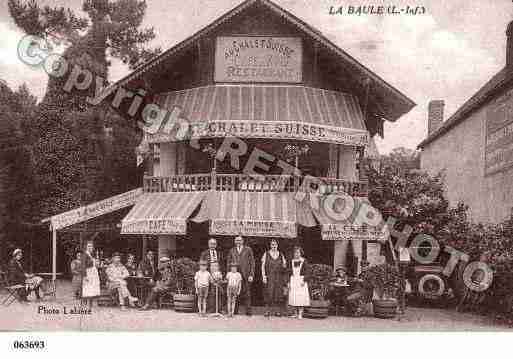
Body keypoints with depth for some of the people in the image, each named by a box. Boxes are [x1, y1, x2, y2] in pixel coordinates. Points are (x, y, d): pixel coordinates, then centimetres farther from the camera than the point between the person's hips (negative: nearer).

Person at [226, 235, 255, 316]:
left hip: (246, 275, -2)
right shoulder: (232, 250, 14)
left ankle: (248, 311, -1)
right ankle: (234, 310, 6)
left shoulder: (248, 250, 7)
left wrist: (251, 275, -3)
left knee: (247, 293, -4)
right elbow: (228, 263, 16)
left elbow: (252, 262, 5)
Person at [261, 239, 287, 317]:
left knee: (278, 293, -1)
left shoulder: (281, 255, 11)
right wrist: (263, 275, -10)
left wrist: (284, 265, -10)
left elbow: (284, 265, 14)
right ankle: (267, 310, -2)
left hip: (279, 277, 2)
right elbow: (263, 265, 1)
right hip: (269, 277, -2)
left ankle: (277, 311, 4)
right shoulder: (266, 254, 4)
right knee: (268, 293, -6)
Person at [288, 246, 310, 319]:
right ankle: (296, 313, 12)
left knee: (301, 296, -8)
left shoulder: (304, 261, -3)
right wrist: (289, 282, 8)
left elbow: (306, 272, -4)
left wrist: (304, 280, -15)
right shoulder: (292, 261, 9)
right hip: (293, 280, 4)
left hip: (301, 280, -4)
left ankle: (300, 313, -5)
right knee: (294, 296, 4)